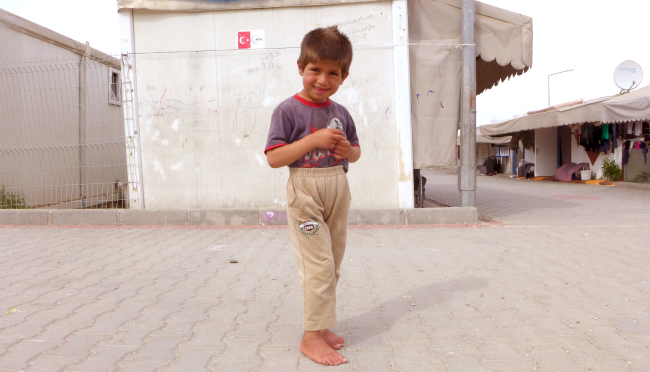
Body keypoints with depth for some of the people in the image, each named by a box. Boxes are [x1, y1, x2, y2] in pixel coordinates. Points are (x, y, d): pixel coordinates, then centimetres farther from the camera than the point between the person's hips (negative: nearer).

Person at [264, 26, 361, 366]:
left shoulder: (341, 114, 8)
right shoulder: (288, 110, -10)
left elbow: (355, 150, 18)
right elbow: (273, 158, -16)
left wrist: (348, 150, -6)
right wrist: (313, 140, -23)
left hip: (338, 190, 7)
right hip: (305, 190, -6)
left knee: (333, 265, 13)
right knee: (318, 264, -9)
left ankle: (320, 325, 29)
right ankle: (311, 336, 5)